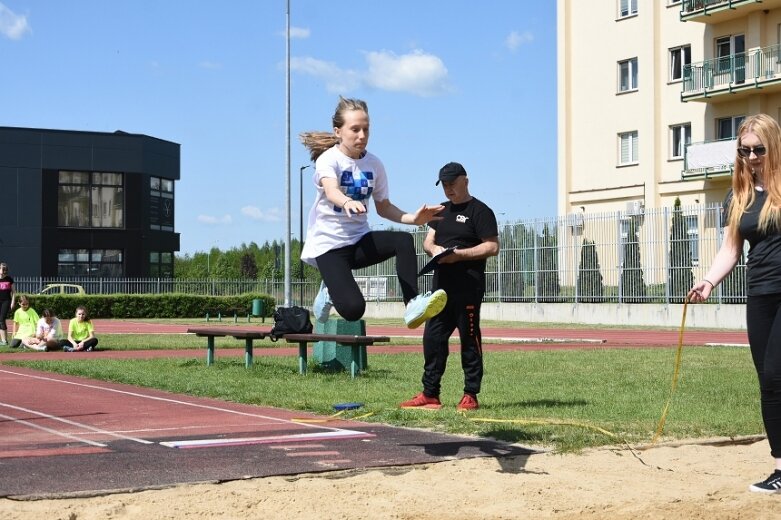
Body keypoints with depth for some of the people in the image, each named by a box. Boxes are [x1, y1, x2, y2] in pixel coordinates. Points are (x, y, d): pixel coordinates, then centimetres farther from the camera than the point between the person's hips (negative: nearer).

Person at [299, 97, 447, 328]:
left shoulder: (374, 164, 2)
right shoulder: (328, 159, -14)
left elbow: (384, 207, 10)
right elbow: (330, 190, -36)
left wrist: (413, 218, -8)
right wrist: (347, 202, -60)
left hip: (359, 240, 5)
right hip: (328, 244, -5)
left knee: (404, 240, -25)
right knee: (353, 308, -22)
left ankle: (413, 305, -28)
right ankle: (330, 292, 13)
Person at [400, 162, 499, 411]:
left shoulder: (479, 211, -5)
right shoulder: (442, 211, 20)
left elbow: (492, 247, -11)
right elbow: (428, 240, 20)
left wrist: (459, 254, -18)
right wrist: (433, 248, -4)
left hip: (468, 287, -8)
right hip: (441, 284, 8)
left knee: (469, 339, -2)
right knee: (433, 337, 7)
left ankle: (471, 395, 4)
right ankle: (430, 394, 13)